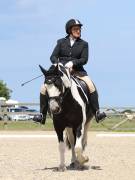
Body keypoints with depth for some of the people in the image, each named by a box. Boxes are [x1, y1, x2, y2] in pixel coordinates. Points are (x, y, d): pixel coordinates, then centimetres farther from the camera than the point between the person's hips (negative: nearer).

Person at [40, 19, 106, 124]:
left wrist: (72, 63, -19)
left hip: (77, 70, -1)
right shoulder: (61, 42, 10)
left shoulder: (83, 44, 8)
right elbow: (53, 57, 4)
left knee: (91, 86, -25)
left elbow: (84, 60, -3)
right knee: (44, 88, -16)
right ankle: (43, 114, -5)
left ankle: (97, 112, -20)